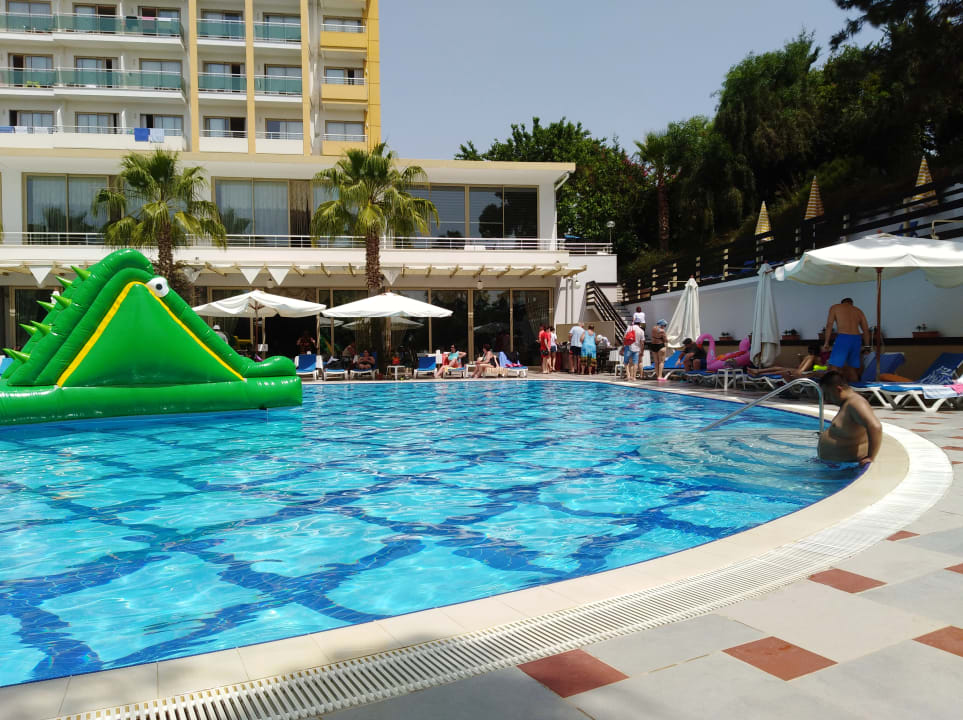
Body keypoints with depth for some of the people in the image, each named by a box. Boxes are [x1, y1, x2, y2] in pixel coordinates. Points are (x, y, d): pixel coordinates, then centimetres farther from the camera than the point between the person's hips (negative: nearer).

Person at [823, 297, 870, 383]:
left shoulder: (835, 307, 14)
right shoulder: (859, 311, 24)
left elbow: (829, 325, 2)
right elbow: (866, 330, 18)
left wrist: (826, 343, 3)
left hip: (843, 338, -5)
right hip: (856, 339, 5)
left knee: (834, 367, -8)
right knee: (853, 369, 13)